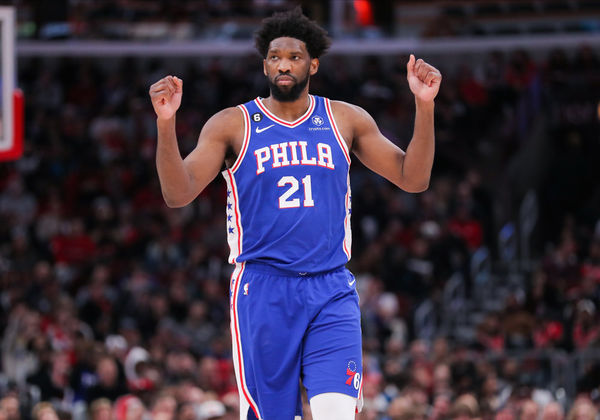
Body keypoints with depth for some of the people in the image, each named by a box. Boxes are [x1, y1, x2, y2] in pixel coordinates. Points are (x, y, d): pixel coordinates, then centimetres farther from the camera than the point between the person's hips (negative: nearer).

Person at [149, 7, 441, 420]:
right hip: (262, 290, -1)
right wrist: (166, 122, -21)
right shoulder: (232, 125, 2)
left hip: (332, 292, 1)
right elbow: (178, 194, -6)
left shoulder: (345, 120, 9)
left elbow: (412, 178, 8)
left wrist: (424, 105, -5)